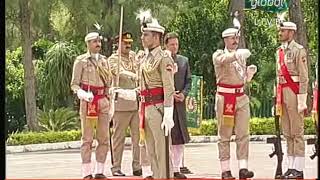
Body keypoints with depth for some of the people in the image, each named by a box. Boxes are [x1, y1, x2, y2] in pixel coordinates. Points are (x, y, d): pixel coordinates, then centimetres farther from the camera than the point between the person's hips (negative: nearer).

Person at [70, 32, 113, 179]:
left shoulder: (104, 60, 13)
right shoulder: (81, 60, -2)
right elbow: (74, 84, -3)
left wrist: (109, 102, 15)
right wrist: (82, 94, -22)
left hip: (103, 101, 5)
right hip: (88, 101, -5)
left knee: (104, 138, 4)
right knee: (87, 138, -4)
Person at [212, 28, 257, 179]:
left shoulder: (241, 55, 15)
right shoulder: (218, 55, -2)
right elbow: (223, 60, -28)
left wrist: (250, 72, 0)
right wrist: (238, 54, -45)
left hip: (241, 97, 5)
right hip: (225, 98, -5)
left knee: (243, 134, -3)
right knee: (224, 135, 1)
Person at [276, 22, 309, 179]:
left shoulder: (298, 50, -8)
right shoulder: (279, 51, 15)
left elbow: (303, 77, -12)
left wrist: (302, 100, -17)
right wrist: (277, 98, 16)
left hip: (294, 92, -8)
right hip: (282, 93, 8)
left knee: (297, 132, -4)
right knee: (287, 132, 9)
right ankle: (291, 167, 14)